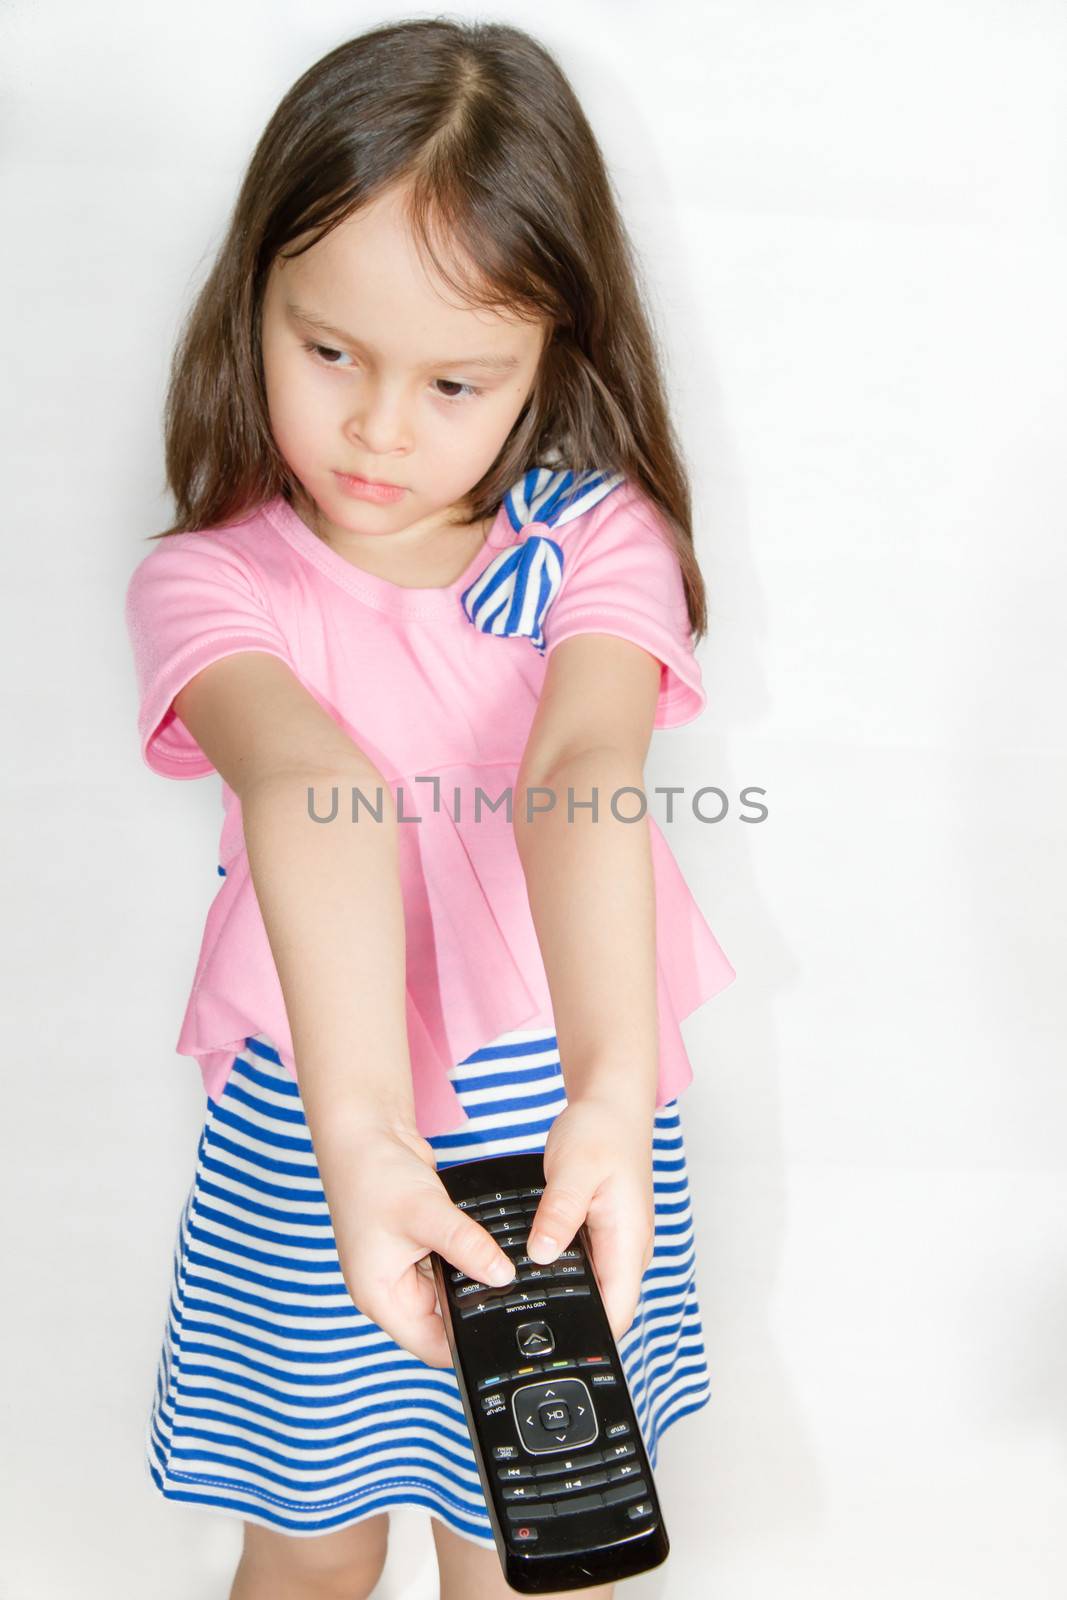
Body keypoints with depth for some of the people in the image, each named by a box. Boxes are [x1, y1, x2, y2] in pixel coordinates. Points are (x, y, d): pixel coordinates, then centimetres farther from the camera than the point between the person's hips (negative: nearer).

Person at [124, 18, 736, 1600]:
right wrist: (360, 1129, -46)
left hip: (556, 1113, 1)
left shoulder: (596, 540, -9)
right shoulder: (210, 580, -13)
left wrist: (613, 1090, -43)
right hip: (308, 1128, 0)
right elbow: (313, 793, -33)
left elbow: (585, 773, -28)